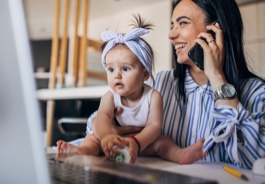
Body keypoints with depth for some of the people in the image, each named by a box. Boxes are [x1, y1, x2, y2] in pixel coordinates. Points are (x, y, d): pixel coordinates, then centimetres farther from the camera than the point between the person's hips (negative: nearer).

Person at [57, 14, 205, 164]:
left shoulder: (153, 96, -16)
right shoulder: (110, 97, -13)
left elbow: (154, 126, -26)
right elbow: (103, 117, -34)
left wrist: (136, 142, -47)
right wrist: (106, 136, -58)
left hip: (143, 142, 0)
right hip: (115, 142, 1)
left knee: (161, 140, -25)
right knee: (93, 137, -19)